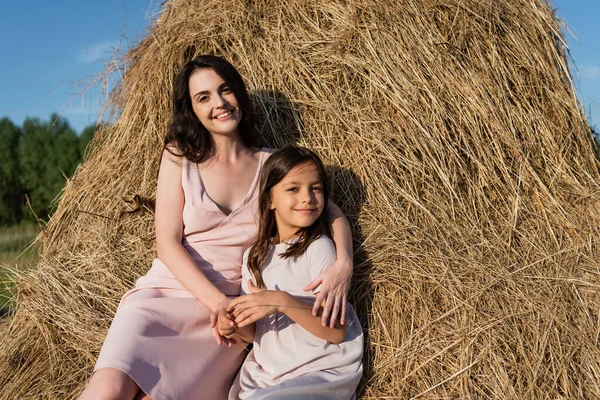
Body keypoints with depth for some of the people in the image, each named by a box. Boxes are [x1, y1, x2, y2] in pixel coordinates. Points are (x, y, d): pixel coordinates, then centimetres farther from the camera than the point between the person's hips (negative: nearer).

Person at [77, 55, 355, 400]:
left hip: (230, 310, 1)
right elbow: (168, 243, -1)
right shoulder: (179, 156, 7)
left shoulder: (270, 165, 9)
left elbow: (334, 214, 9)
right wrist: (217, 300, -16)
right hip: (165, 292, -1)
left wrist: (344, 265, -14)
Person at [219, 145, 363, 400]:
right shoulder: (254, 256, 6)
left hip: (322, 374, -5)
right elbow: (255, 331, 10)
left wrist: (283, 302, -27)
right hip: (266, 374, 5)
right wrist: (235, 327, -11)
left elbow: (336, 331, -15)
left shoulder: (319, 248, -11)